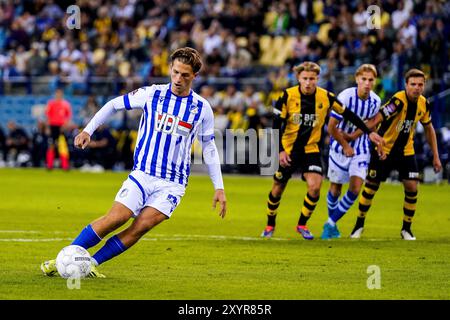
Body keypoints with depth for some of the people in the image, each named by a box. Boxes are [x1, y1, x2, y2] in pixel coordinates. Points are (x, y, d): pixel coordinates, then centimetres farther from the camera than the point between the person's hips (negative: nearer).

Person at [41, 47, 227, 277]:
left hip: (172, 184, 0)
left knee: (141, 226, -19)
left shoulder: (202, 108, 1)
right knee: (116, 218, -16)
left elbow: (209, 148, 12)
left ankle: (90, 263, -9)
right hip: (142, 174, 0)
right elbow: (114, 104, 11)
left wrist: (219, 188, 9)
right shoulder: (152, 94, -1)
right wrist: (88, 130, 2)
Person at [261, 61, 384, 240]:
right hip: (287, 149, -1)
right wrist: (280, 150, -19)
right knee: (278, 188, 7)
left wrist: (369, 133, 4)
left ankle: (302, 225, 3)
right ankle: (270, 225, 31)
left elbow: (348, 114, 4)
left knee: (315, 186, -18)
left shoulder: (326, 97, -9)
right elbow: (276, 125, -10)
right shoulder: (288, 96, -14)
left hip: (311, 149, 1)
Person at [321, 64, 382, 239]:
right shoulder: (345, 97, -21)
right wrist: (345, 146, -10)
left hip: (361, 149, 3)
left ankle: (331, 223, 2)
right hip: (339, 147, -3)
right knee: (335, 189, 7)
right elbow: (331, 127, -17)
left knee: (355, 189, -12)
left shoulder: (375, 101, -7)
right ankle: (332, 224, 30)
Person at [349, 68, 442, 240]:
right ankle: (359, 225, 20)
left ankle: (406, 228, 9)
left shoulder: (424, 104, -5)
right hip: (384, 149, -4)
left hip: (406, 151, 4)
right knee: (370, 187, 1)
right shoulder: (398, 100, -25)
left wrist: (435, 156, 10)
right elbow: (376, 119, -34)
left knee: (411, 187, -7)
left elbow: (429, 128, 11)